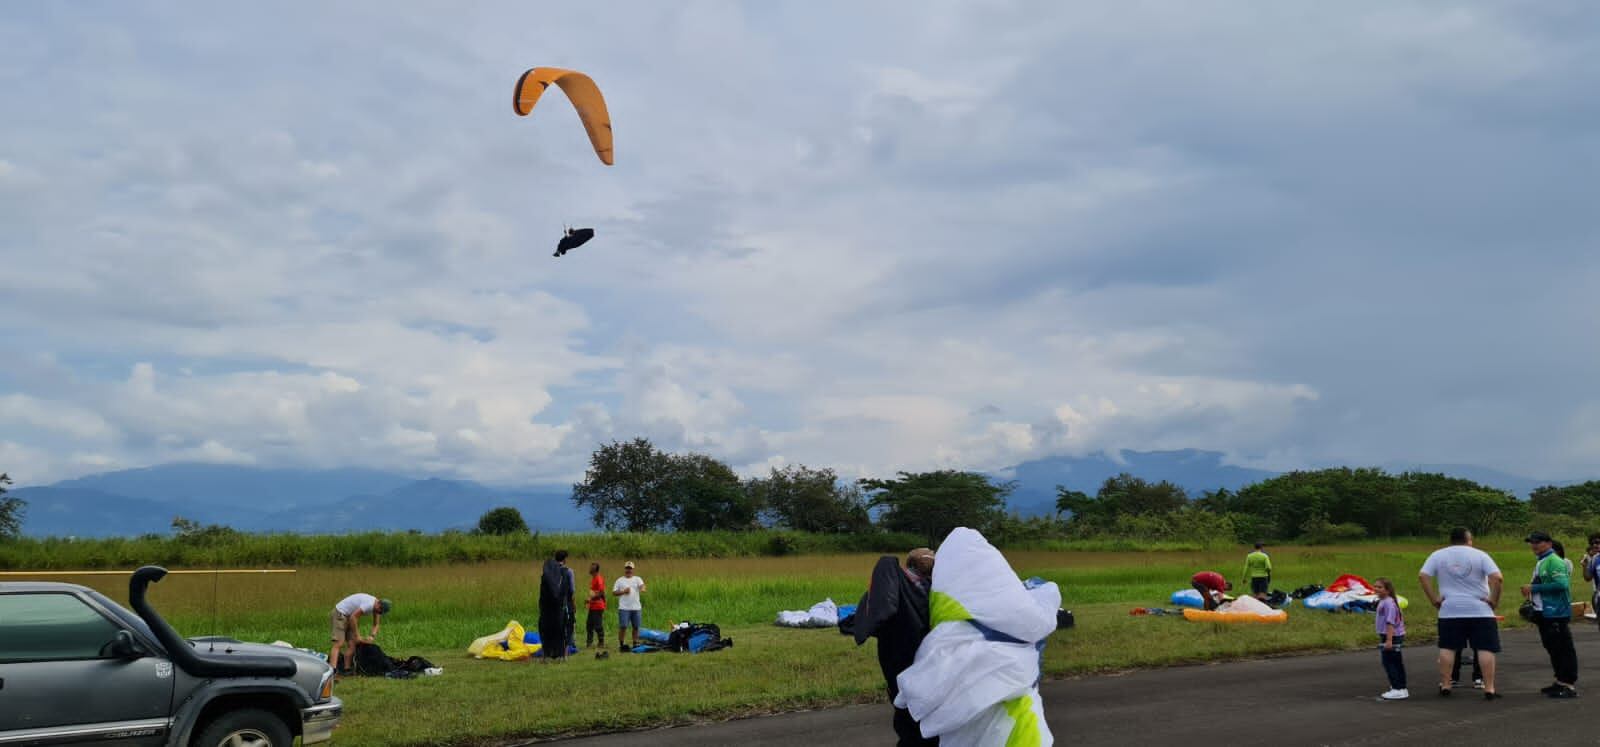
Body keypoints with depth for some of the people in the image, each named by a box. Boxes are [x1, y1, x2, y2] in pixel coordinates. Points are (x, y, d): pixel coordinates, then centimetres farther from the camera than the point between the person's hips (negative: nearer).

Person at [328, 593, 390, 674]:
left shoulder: (377, 606, -2)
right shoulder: (369, 604, -31)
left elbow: (376, 625, 8)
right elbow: (353, 617, -29)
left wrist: (372, 636, -11)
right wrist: (357, 636, -23)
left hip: (349, 616, 9)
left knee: (353, 644, 0)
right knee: (339, 644, -19)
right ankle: (332, 670, -28)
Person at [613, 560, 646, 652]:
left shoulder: (637, 579, 9)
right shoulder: (619, 580, 9)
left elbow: (642, 585, -10)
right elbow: (614, 592, 5)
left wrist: (642, 589, -34)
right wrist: (623, 591, -10)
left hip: (636, 607, 2)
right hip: (624, 608, -2)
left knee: (636, 627, 6)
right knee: (623, 626, -6)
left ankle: (635, 644, 15)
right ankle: (621, 644, 4)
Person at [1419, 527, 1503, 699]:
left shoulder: (1438, 555, 4)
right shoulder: (1479, 555, -2)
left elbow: (1423, 576, -6)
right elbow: (1497, 578, -14)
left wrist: (1434, 598, -2)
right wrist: (1494, 599, -5)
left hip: (1449, 610, 2)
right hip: (1479, 610, -2)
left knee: (1447, 647, 9)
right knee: (1485, 648, 1)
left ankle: (1445, 685, 10)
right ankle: (1489, 688, -2)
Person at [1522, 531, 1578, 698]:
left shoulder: (1554, 561, -14)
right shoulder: (1540, 562, 15)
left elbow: (1561, 584, -25)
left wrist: (1534, 588, -20)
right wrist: (1530, 592, 8)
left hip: (1556, 613, -10)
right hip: (1543, 613, 10)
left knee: (1563, 649, -5)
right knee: (1551, 647, 15)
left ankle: (1570, 685, -2)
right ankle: (1560, 681, 24)